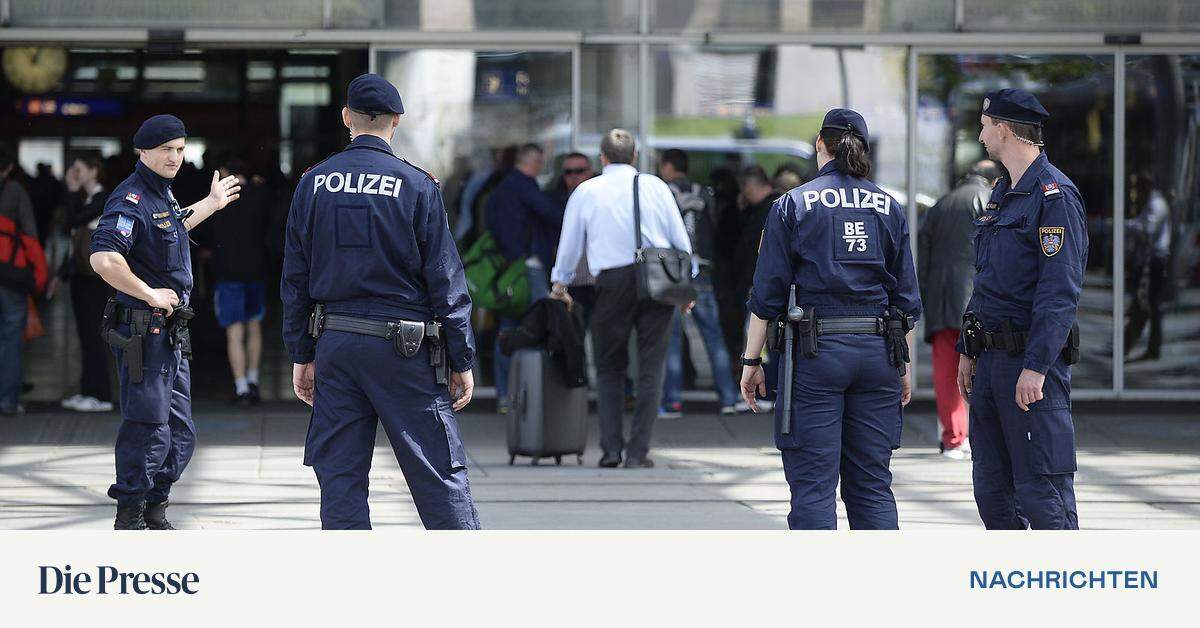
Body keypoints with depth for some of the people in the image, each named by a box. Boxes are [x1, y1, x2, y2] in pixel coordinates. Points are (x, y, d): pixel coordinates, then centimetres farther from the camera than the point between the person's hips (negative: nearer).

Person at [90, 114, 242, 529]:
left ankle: (155, 513, 23)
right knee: (149, 431, -6)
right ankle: (130, 519, 2)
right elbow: (103, 259, -30)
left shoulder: (163, 195, 15)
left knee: (180, 433, 13)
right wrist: (151, 295, -22)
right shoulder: (131, 199, -16)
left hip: (172, 334, 10)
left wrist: (211, 204, 47)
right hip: (142, 333, -10)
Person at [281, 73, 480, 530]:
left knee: (339, 477, 7)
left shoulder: (313, 184, 4)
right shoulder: (416, 186, -6)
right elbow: (446, 280, -5)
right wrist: (462, 361, 1)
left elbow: (295, 279, 7)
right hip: (404, 352, -3)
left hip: (336, 344, 3)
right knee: (439, 474, 2)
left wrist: (301, 355, 14)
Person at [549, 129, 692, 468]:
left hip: (612, 282, 0)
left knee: (609, 367, 12)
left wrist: (561, 283, 30)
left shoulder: (585, 191, 7)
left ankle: (611, 448, 2)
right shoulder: (655, 186, 7)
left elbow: (569, 242, 14)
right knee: (651, 367, 5)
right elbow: (680, 238, 8)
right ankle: (638, 453, 0)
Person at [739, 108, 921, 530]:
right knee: (872, 484, 8)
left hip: (816, 352, -3)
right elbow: (907, 296, 10)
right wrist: (903, 367, 16)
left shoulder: (794, 205, 0)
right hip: (877, 351, 3)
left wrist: (752, 360, 2)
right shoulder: (890, 209, 9)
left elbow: (768, 293, -3)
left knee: (812, 485, -2)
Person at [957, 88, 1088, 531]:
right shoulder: (1002, 193, 17)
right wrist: (967, 350, 20)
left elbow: (1061, 291, -19)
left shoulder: (1055, 195, -13)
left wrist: (1035, 366, -24)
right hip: (992, 359, 9)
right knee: (992, 489, 11)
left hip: (1032, 360, -9)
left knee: (1041, 491, -10)